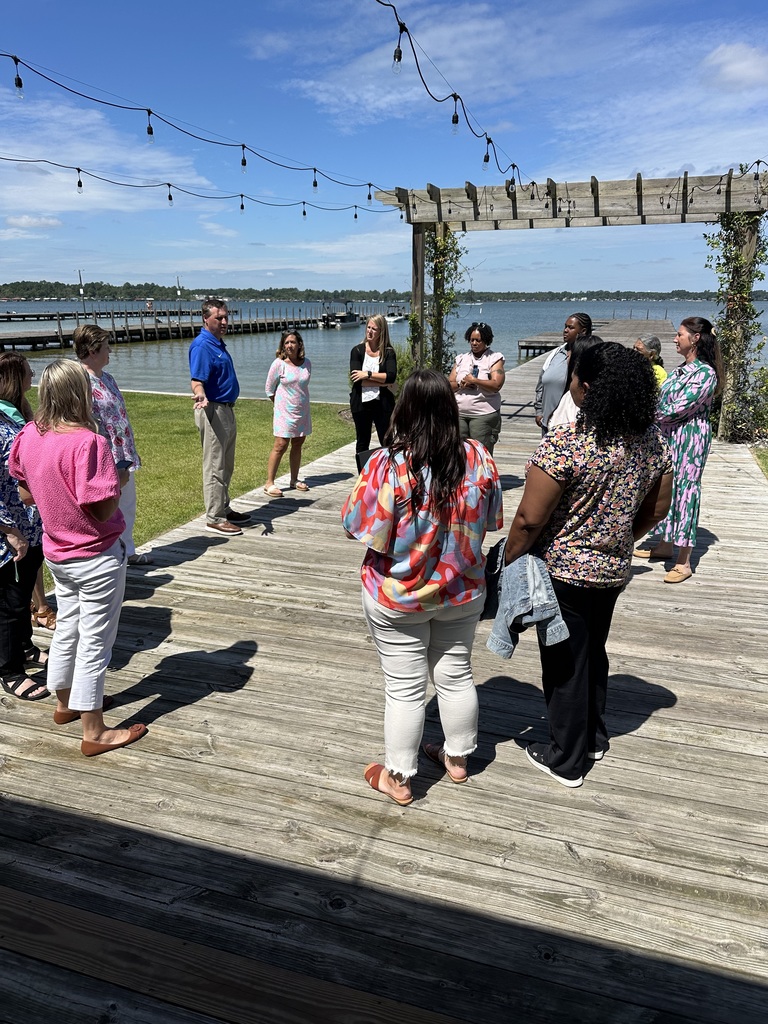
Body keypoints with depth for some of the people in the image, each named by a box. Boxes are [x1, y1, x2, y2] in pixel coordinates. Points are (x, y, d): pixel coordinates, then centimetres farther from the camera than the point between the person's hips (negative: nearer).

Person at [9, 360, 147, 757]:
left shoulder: (28, 436, -4)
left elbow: (26, 495, 8)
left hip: (57, 555, 7)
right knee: (95, 643, 5)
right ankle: (94, 732, 18)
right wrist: (119, 480, -9)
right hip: (97, 559, -7)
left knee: (67, 627, 24)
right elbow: (103, 511, -25)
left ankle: (66, 702, 43)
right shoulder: (88, 443, -26)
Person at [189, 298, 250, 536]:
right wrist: (201, 396, -46)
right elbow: (197, 380, -25)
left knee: (226, 466, 17)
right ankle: (214, 518, 2)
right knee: (215, 467, -5)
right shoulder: (202, 345, -16)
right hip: (213, 411, -10)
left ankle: (224, 509, 28)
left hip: (227, 411, 10)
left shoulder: (218, 343, 14)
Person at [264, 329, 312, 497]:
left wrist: (299, 400, 12)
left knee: (298, 444, 11)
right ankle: (269, 483, -3)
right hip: (285, 412, -5)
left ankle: (294, 480, 22)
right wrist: (280, 404, 5)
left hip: (302, 411, 5)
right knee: (280, 445, -8)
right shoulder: (279, 364, -10)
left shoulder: (307, 363, 2)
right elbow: (270, 389, 0)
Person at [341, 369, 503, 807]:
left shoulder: (388, 465, -24)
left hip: (398, 598, -3)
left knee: (405, 688, 10)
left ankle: (399, 778, 27)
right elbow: (492, 519, 2)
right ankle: (457, 758, 40)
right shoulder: (478, 458, -11)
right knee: (456, 675, 21)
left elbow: (359, 525, -17)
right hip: (463, 592, 4)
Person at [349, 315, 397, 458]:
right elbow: (355, 378, -13)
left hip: (382, 403, -1)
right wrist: (382, 382, -14)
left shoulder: (388, 352, 0)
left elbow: (391, 376, -15)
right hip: (361, 403, 1)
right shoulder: (357, 351, 1)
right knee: (362, 442, 12)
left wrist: (368, 374, -16)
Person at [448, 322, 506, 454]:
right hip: (459, 414, 4)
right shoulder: (461, 359, 16)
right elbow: (449, 385, 12)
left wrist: (474, 381, -9)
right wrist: (461, 384, -8)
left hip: (484, 415, -4)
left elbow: (496, 385, -12)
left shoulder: (494, 358, 3)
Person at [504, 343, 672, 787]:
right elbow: (657, 508, 7)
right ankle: (595, 737, 44)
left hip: (564, 572, -6)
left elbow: (529, 520, -23)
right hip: (614, 571, 7)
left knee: (565, 663, 10)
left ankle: (566, 761, 27)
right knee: (594, 651, 25)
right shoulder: (653, 439, -4)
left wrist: (507, 562, -8)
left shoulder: (565, 442, -26)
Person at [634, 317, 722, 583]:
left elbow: (678, 408, -20)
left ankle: (684, 563, 0)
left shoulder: (705, 373, -16)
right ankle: (665, 544, 29)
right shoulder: (681, 369, 11)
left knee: (684, 489, -6)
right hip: (668, 436, 9)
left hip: (690, 439, -9)